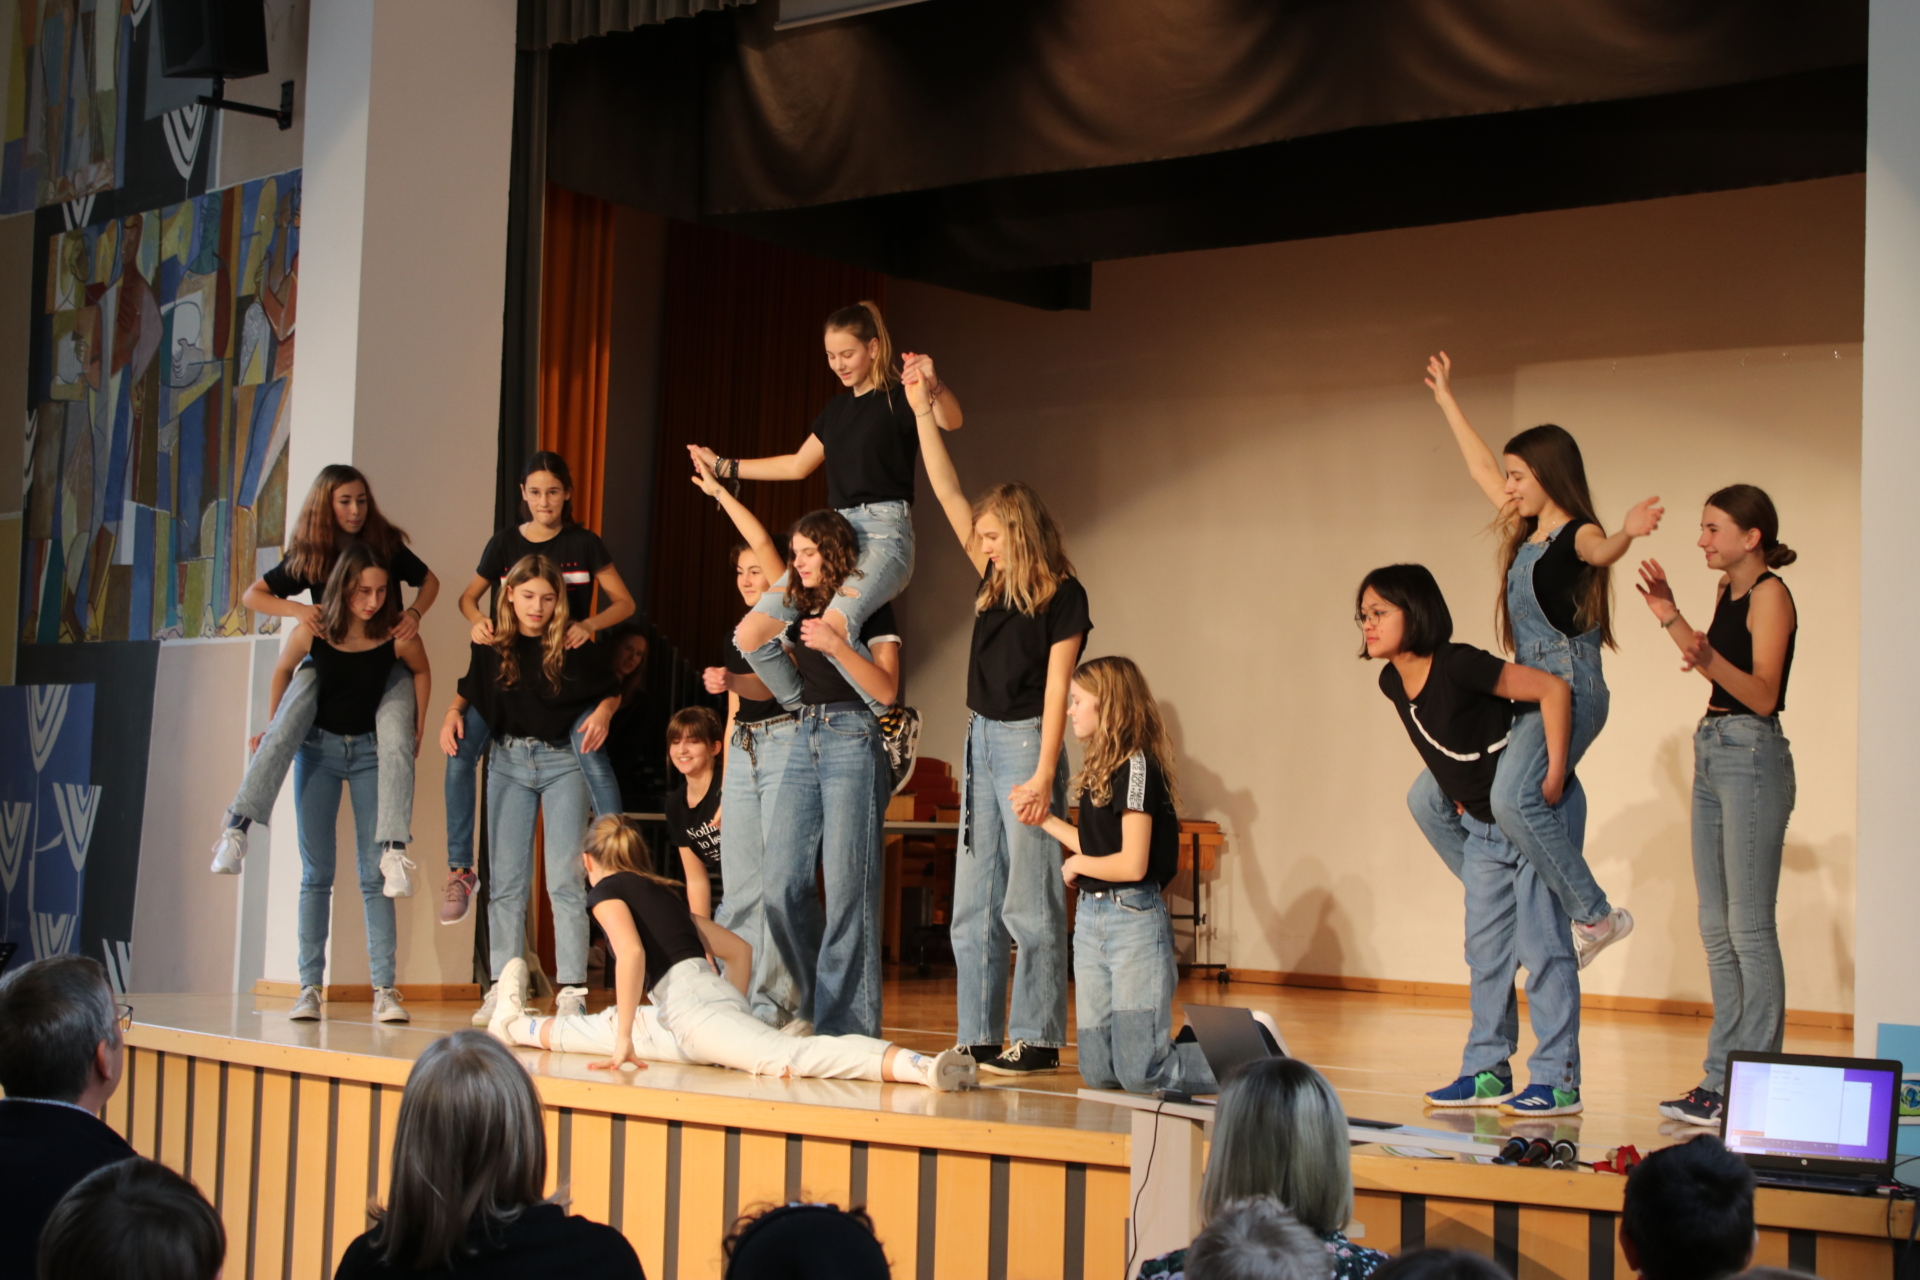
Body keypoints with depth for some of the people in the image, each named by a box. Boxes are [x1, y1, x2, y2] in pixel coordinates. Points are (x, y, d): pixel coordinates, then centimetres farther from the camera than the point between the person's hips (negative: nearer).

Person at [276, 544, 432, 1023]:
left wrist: (415, 733, 3)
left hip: (370, 750, -1)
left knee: (375, 873, -6)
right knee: (316, 872, 1)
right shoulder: (312, 631, -17)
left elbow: (421, 672, 4)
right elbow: (283, 671, 4)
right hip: (318, 748, 1)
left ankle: (384, 989, -7)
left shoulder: (397, 636, -17)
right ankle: (309, 986, 3)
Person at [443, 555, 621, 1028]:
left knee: (564, 879, -7)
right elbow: (469, 688, 17)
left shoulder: (576, 643, -8)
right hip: (508, 761, 3)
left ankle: (572, 991, -5)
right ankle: (501, 989, 9)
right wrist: (453, 713, -3)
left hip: (562, 761, -3)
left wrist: (603, 712, -17)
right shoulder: (491, 643, 0)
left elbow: (611, 690, 4)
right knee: (506, 879, 4)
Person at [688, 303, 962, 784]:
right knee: (751, 634, -6)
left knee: (833, 625, -36)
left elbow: (951, 421, -23)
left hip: (885, 531, -8)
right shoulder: (837, 409, 19)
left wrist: (932, 385, -44)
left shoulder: (898, 399, -2)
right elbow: (797, 465, 31)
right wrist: (723, 466, 34)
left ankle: (894, 721, -16)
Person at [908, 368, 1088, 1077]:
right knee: (973, 903, 7)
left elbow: (1056, 686, -13)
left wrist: (1044, 774, -19)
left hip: (1026, 743, -8)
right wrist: (922, 410, 9)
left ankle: (1038, 1040, -1)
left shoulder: (1062, 595, -8)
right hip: (980, 739, 8)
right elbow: (949, 496, 12)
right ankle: (978, 1038, 11)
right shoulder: (994, 582, 11)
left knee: (1029, 902, -6)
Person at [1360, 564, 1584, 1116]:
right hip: (1483, 827, 8)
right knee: (1485, 950, 10)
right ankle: (1486, 1072, 17)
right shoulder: (1393, 683, 0)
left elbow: (1553, 688, -26)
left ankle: (1557, 1080, -1)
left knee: (1541, 945, -6)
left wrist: (1554, 778, -26)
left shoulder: (1456, 666, -25)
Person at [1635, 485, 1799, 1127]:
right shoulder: (1728, 591, 14)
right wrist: (1671, 618, 19)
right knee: (1716, 928, 11)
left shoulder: (1770, 594, -11)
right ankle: (1721, 1079, 17)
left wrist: (1711, 661, -35)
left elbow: (1762, 693, -20)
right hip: (1714, 755, 9)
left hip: (1753, 754, -9)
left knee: (1749, 928, -7)